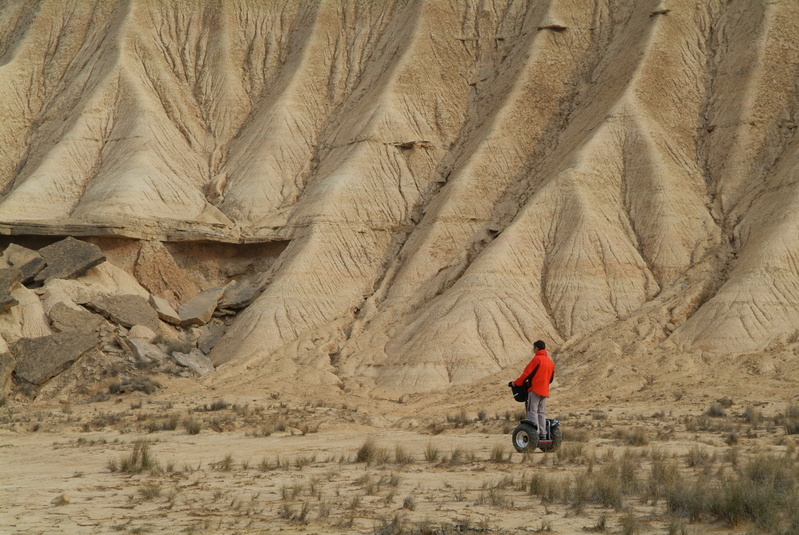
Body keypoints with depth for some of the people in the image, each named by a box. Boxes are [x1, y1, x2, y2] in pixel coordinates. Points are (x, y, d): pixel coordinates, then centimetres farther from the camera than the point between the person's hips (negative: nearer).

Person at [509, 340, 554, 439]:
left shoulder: (537, 359, -10)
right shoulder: (550, 361, 14)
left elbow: (527, 373, -12)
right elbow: (551, 378, 20)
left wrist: (516, 383, -1)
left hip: (535, 389, -7)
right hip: (545, 391, 7)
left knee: (532, 411, -6)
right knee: (542, 412, 10)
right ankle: (543, 434, 5)